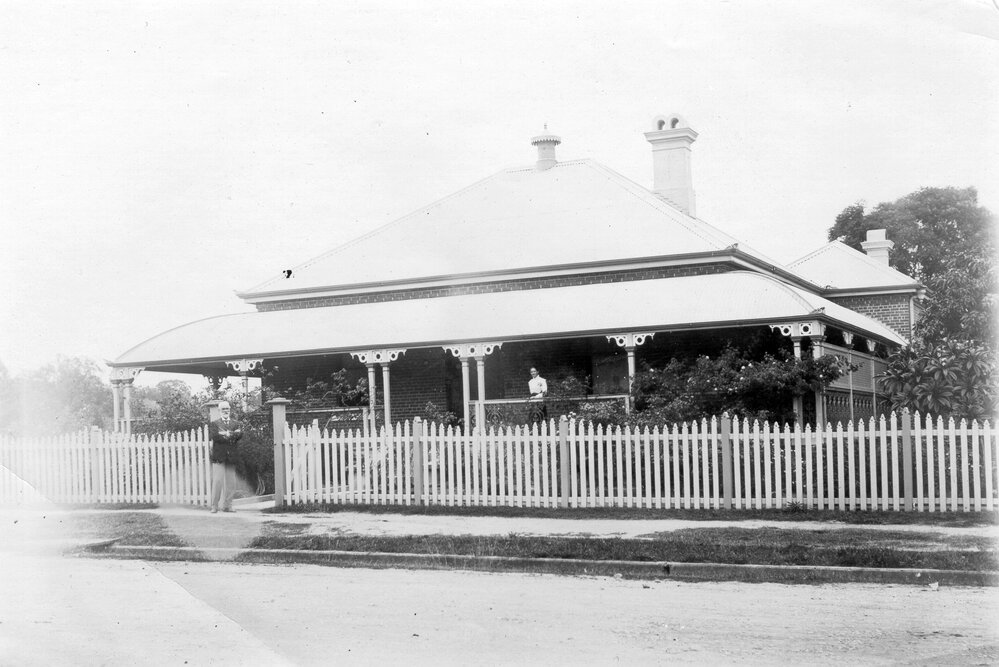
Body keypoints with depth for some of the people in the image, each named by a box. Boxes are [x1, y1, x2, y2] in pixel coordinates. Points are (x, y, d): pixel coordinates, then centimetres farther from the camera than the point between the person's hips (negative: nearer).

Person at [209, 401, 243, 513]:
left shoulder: (237, 424, 15)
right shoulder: (214, 424, 9)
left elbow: (239, 435, -4)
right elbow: (214, 436, -10)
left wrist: (226, 434, -15)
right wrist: (231, 436, -11)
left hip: (232, 457, 3)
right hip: (218, 457, -3)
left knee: (231, 483, 2)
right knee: (217, 481, -8)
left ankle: (227, 505, 10)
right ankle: (214, 506, -2)